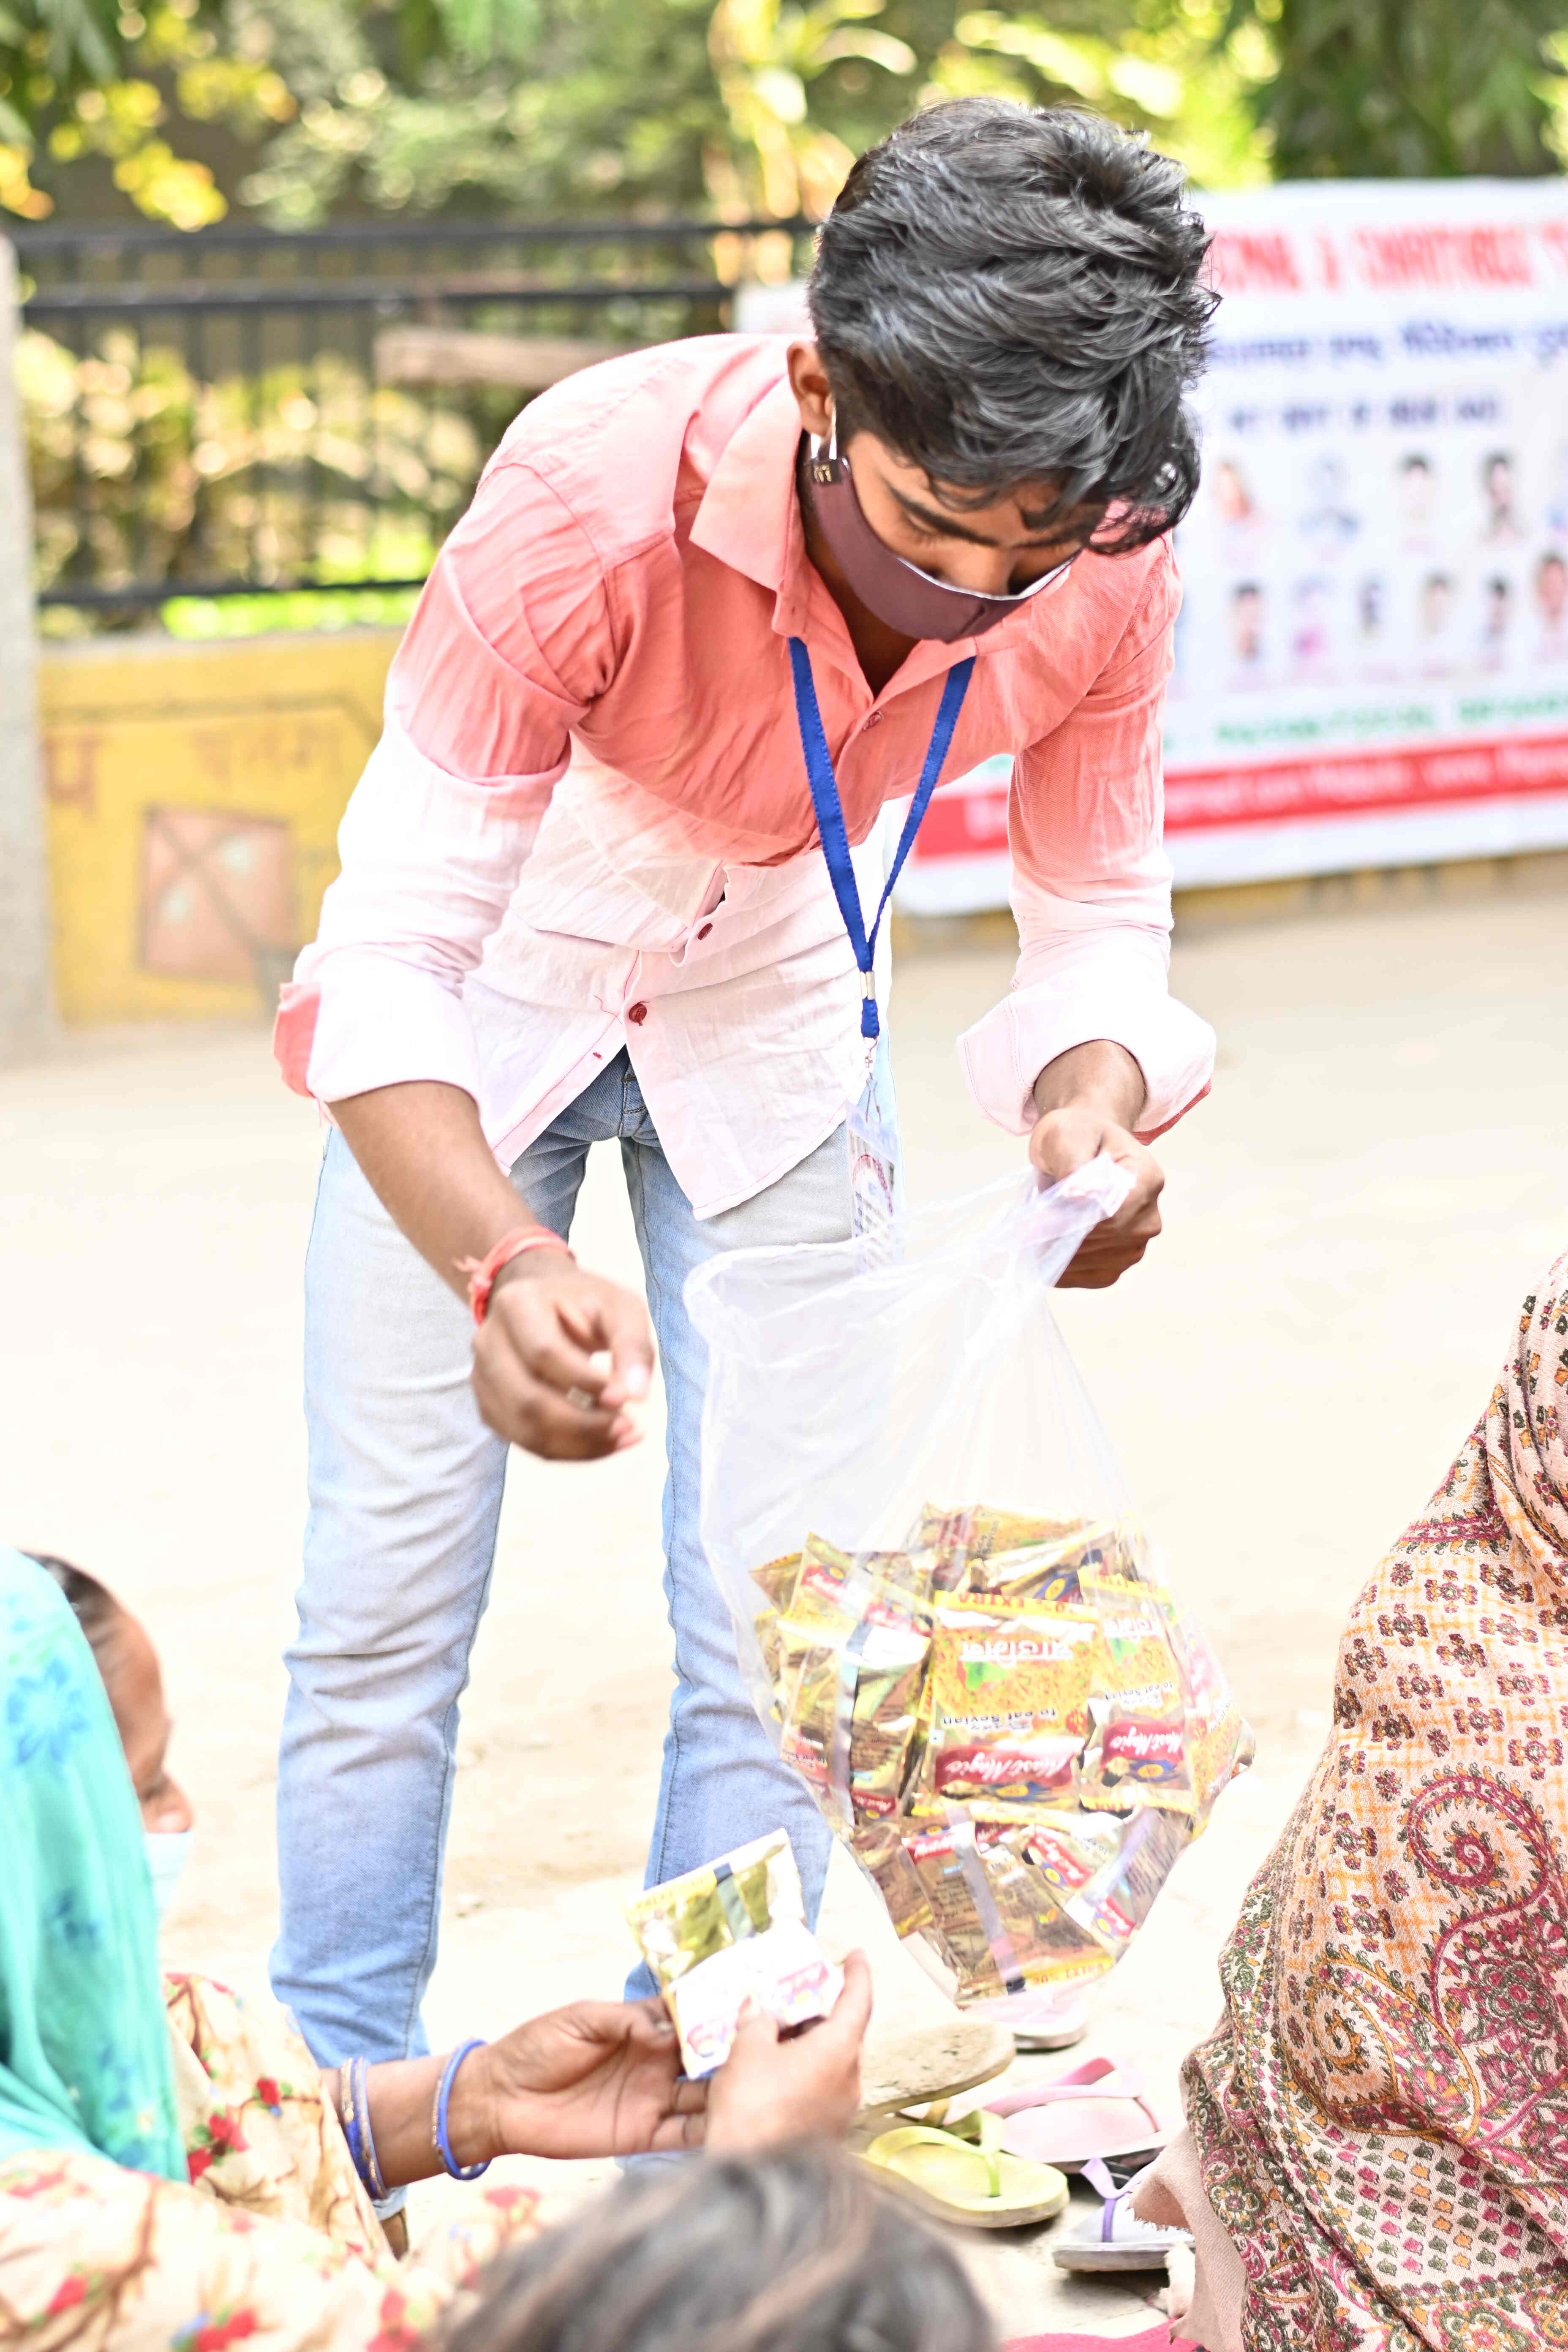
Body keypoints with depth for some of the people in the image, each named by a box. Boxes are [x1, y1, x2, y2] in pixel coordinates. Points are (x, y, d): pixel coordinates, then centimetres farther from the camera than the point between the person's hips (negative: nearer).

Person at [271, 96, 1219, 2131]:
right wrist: (505, 1265, -54)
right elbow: (388, 964, -37)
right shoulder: (598, 490, -38)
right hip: (490, 994, -3)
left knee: (780, 1629, -1)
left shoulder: (1106, 566, -27)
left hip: (775, 1013, 3)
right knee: (388, 1608, -2)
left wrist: (1096, 1107, -36)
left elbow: (1102, 927, -12)